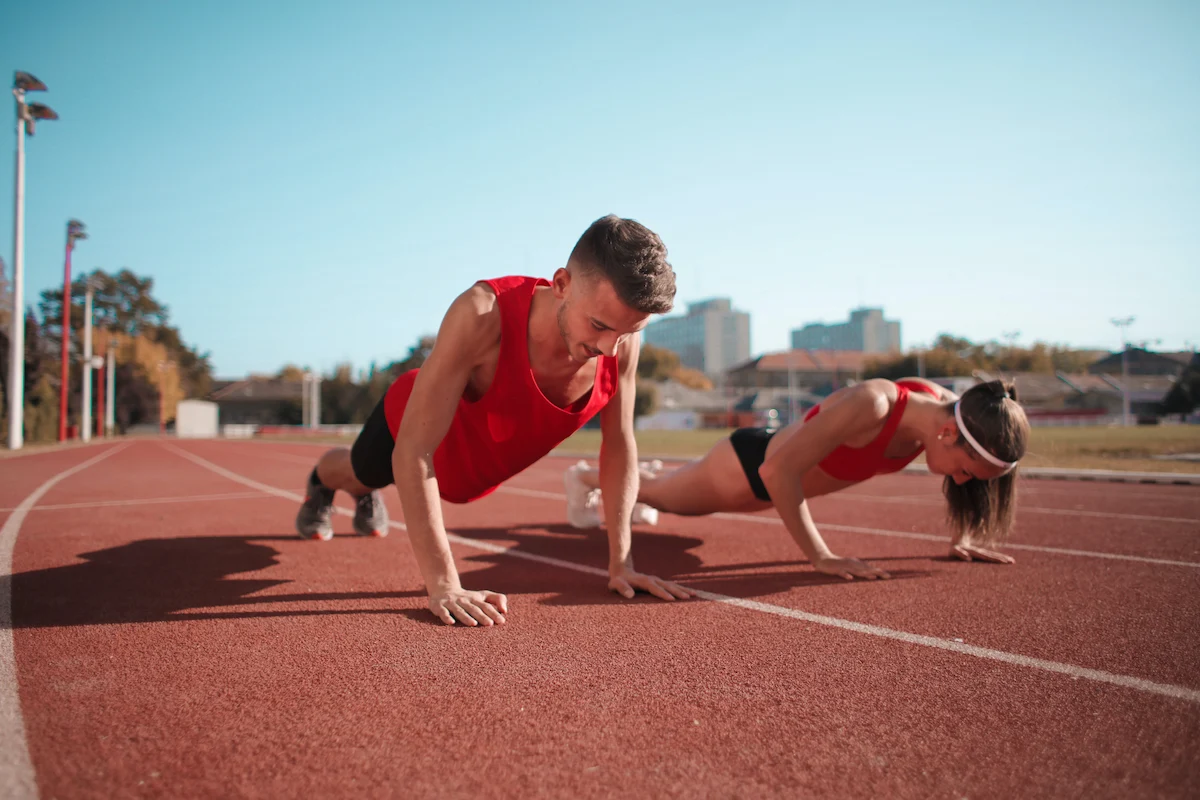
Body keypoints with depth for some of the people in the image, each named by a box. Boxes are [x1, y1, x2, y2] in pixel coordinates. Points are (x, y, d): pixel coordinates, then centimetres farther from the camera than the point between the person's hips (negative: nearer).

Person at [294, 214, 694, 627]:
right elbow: (414, 451, -44)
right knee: (358, 471, 32)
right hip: (411, 422, -4)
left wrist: (620, 562, -21)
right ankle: (320, 485, 68)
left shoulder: (622, 336, -33)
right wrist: (443, 585, -47)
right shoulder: (483, 314, -47)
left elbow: (619, 446, -19)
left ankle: (367, 497, 72)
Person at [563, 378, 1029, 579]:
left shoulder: (945, 407, -22)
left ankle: (653, 473, 70)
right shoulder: (869, 405, -45)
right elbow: (779, 471, -45)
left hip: (780, 476, 7)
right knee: (659, 496, 24)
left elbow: (965, 476, 2)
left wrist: (963, 538, -6)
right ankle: (586, 478, 53)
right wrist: (821, 557, -41)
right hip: (747, 463, -7)